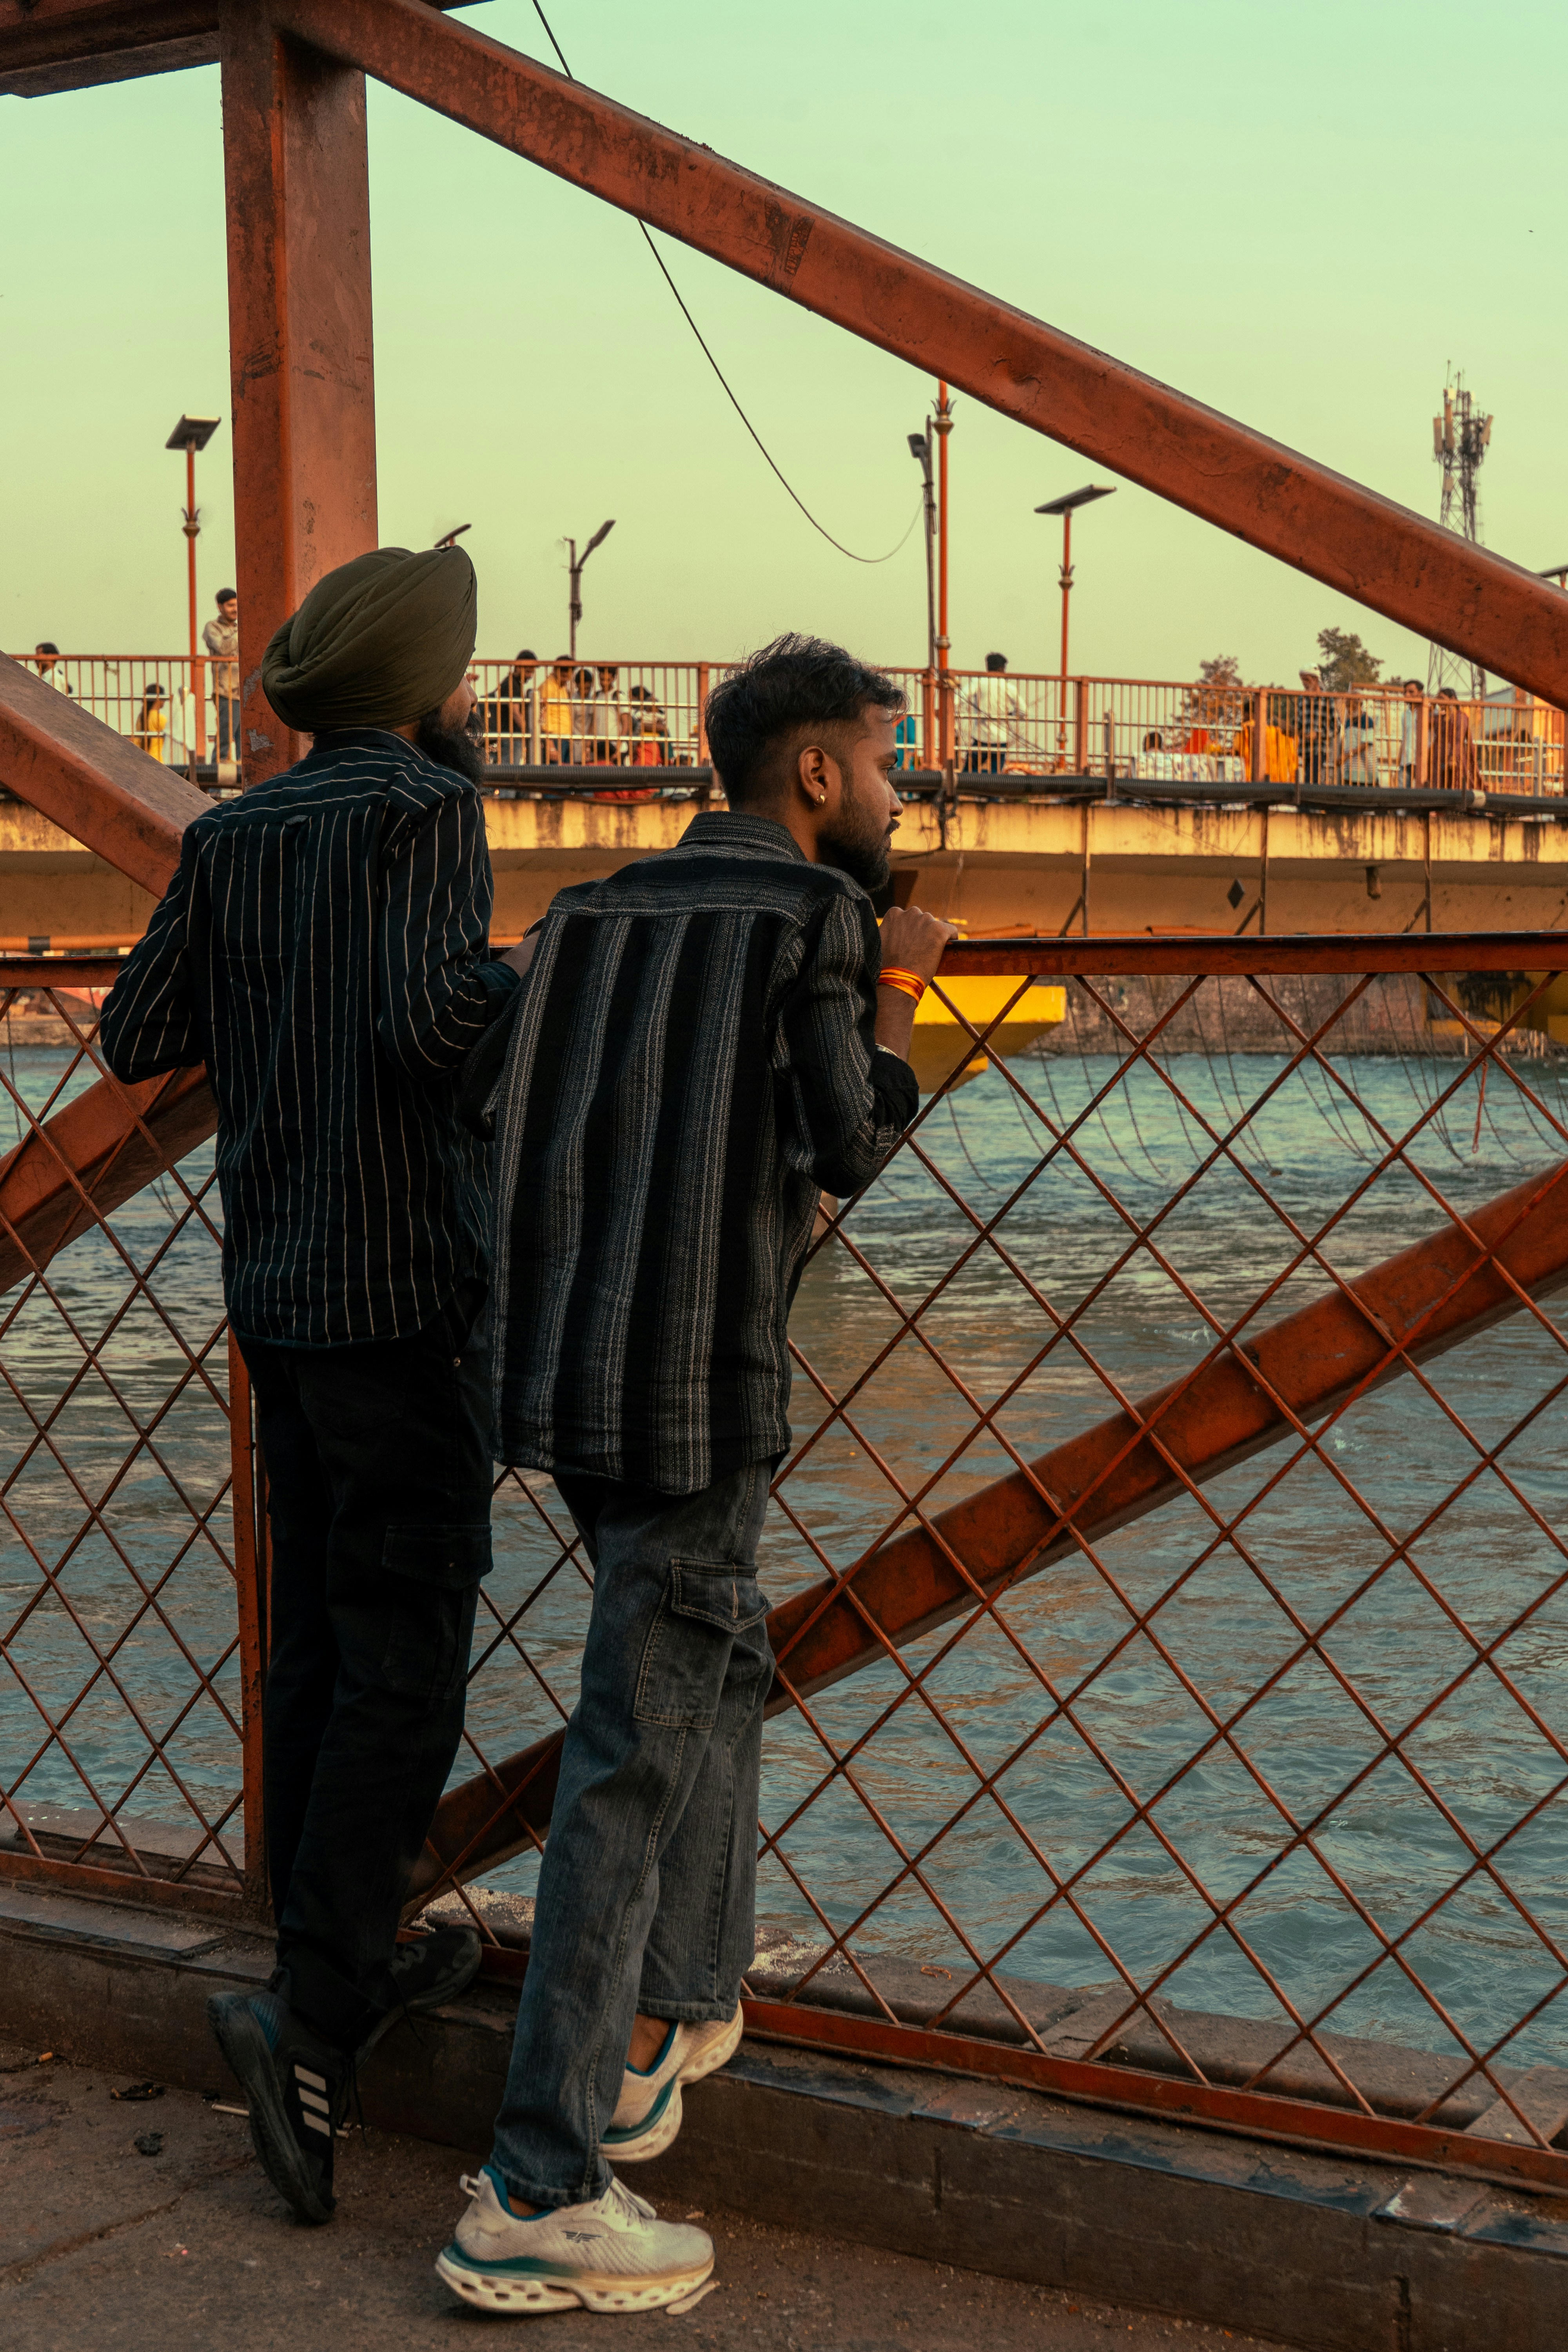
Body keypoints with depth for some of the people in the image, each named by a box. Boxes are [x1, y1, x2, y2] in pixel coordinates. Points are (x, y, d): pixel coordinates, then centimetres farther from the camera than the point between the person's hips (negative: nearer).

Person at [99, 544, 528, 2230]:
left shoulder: (234, 837, 10)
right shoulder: (423, 808, -10)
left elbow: (137, 1035, 10)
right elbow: (432, 1021, -23)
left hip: (275, 1293, 7)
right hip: (400, 1288, -7)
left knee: (320, 1642, 15)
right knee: (404, 1660, -6)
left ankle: (351, 1958, 25)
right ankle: (310, 2023, -12)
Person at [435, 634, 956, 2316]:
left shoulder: (595, 910, 14)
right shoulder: (814, 914, -6)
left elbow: (515, 1124, 13)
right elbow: (847, 1151, -5)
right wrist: (894, 1002, 10)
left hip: (561, 1372, 8)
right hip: (699, 1389, -8)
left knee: (718, 1660, 27)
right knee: (637, 1762, -4)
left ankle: (677, 2007, 36)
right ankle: (533, 2200, -1)